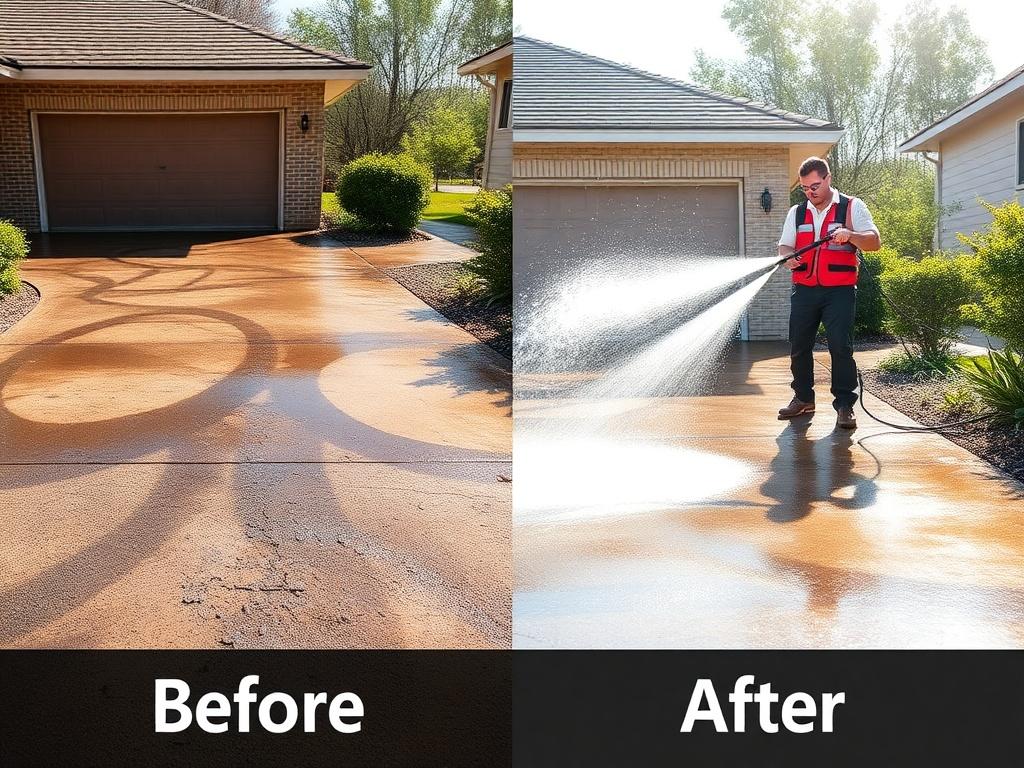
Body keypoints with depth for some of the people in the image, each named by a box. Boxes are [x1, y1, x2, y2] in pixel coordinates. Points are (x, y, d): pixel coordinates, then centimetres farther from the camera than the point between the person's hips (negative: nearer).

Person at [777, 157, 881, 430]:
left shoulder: (852, 207, 2)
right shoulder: (796, 213, 14)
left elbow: (874, 242, -5)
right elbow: (784, 246, 14)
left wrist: (850, 235, -24)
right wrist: (787, 257, -11)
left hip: (839, 291, -4)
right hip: (804, 291, 4)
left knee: (841, 347, -10)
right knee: (799, 346, 6)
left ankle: (845, 405, -3)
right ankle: (803, 398, 21)